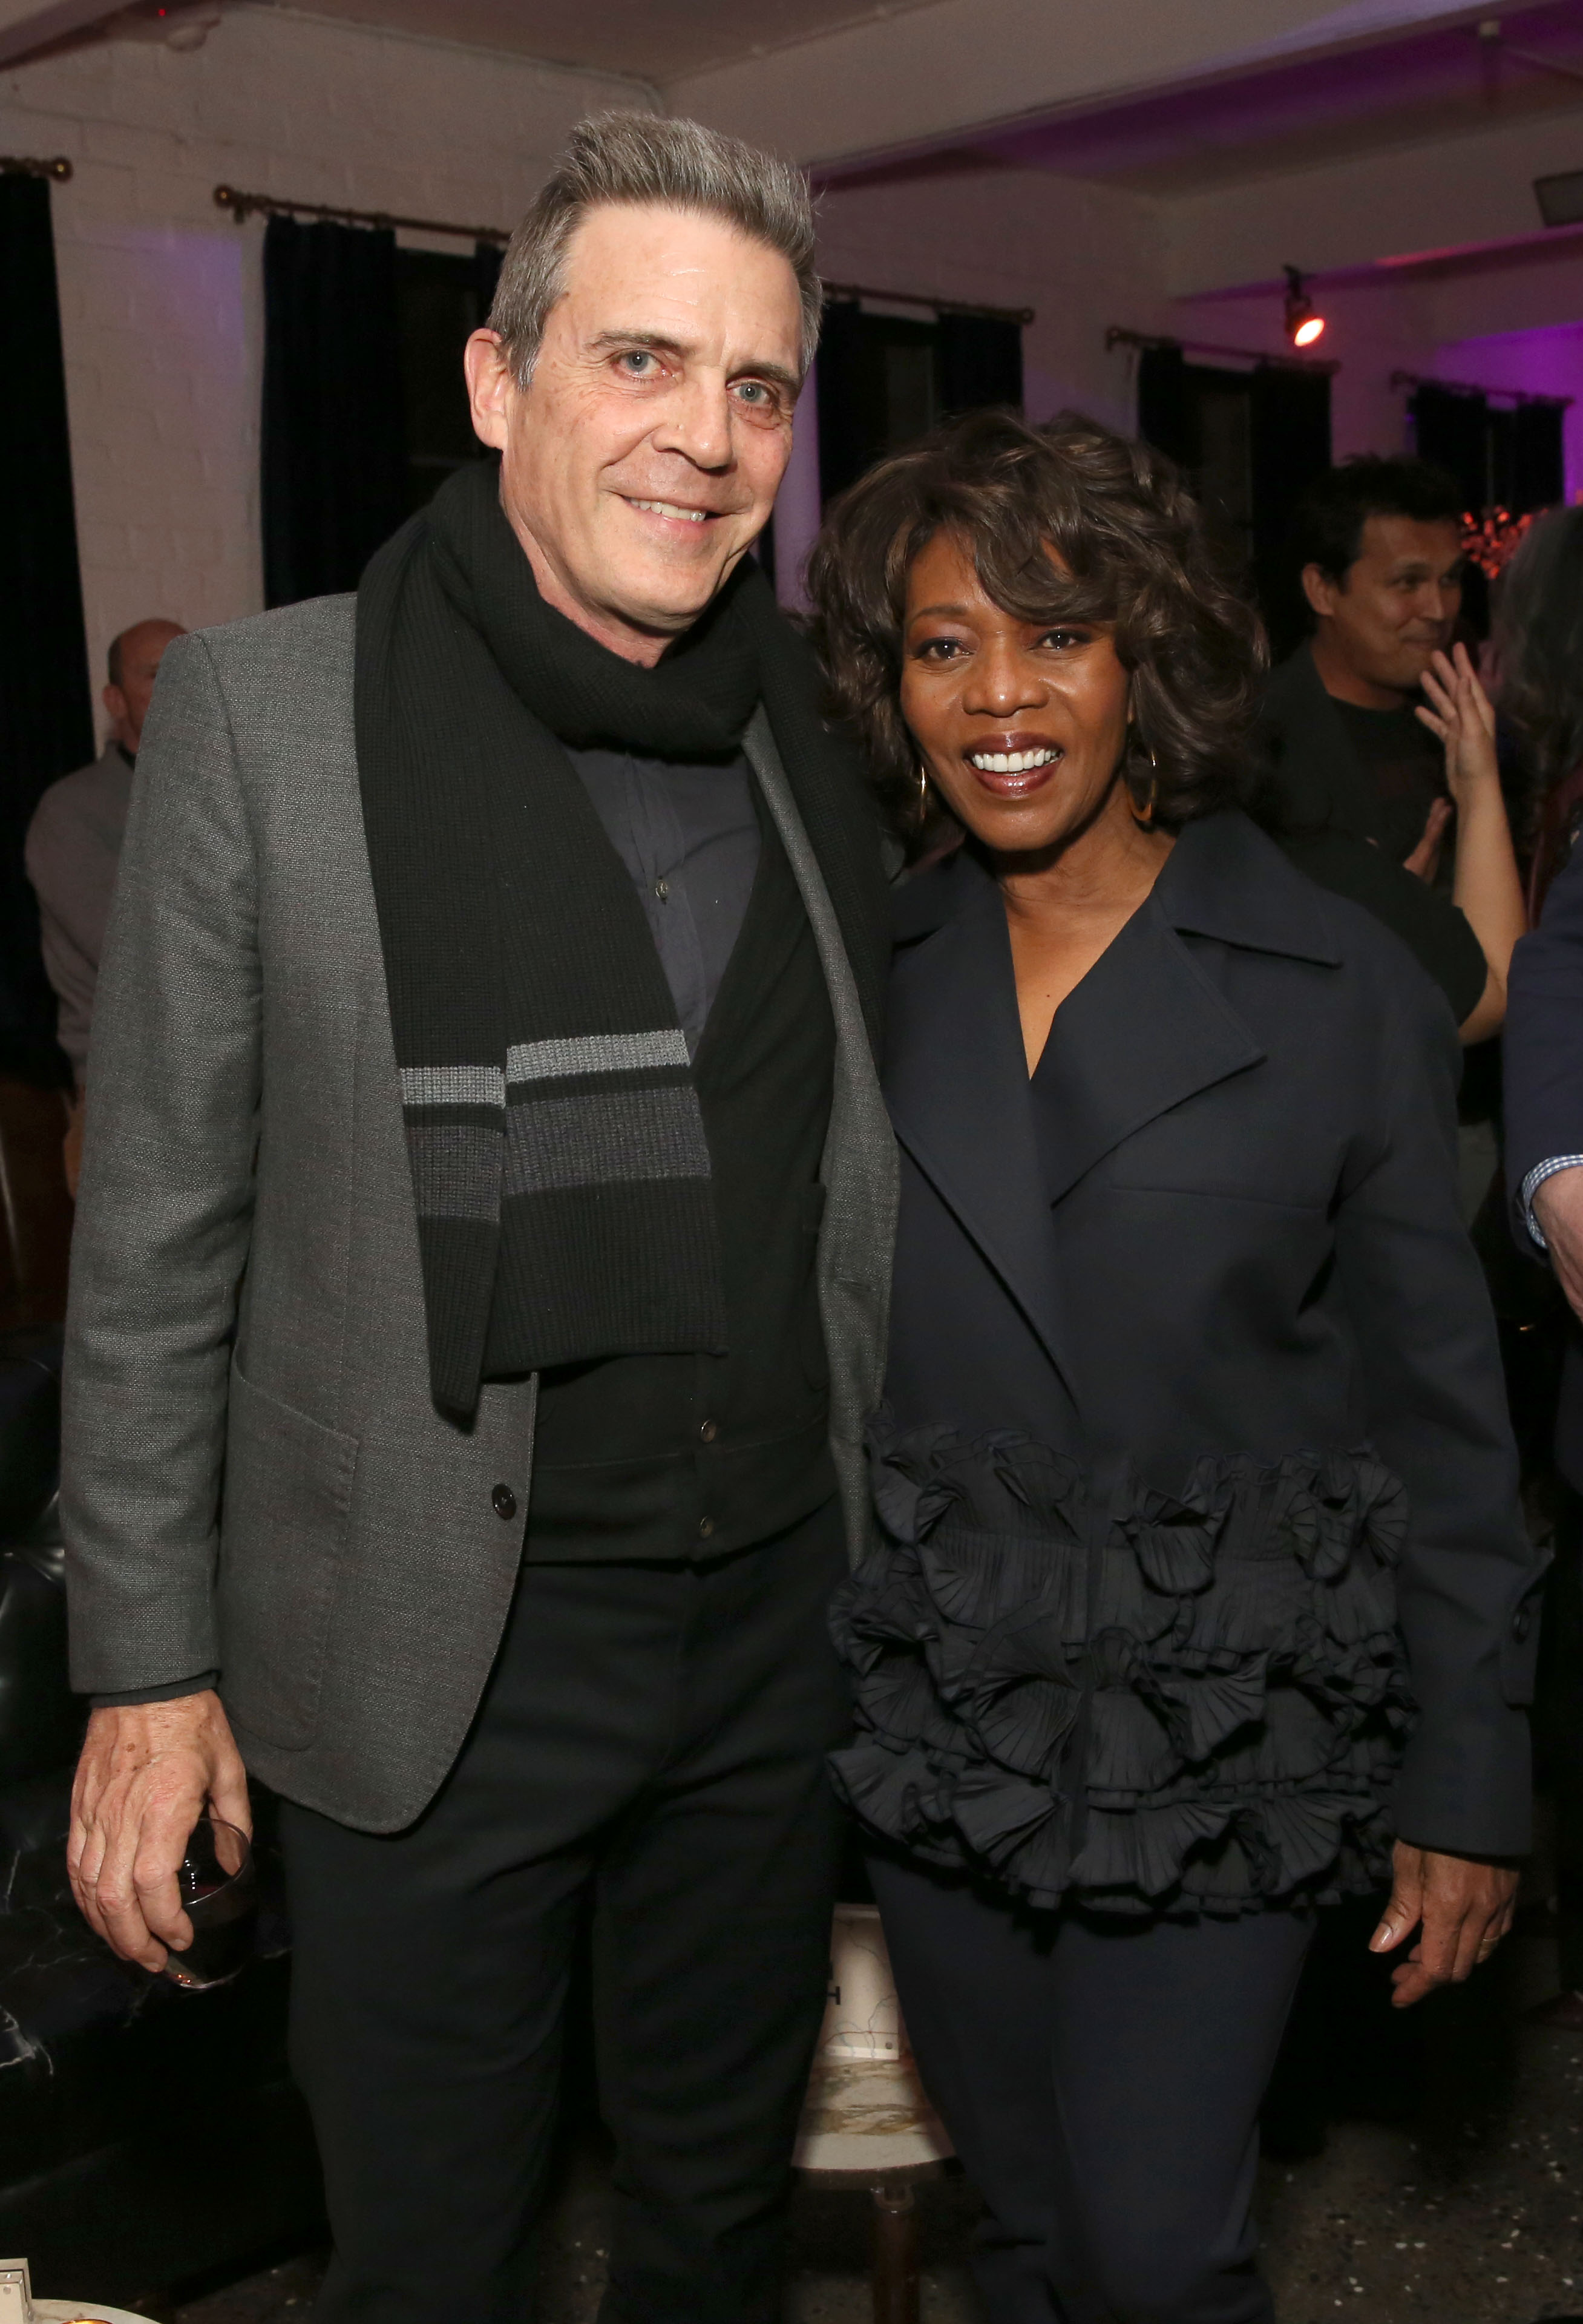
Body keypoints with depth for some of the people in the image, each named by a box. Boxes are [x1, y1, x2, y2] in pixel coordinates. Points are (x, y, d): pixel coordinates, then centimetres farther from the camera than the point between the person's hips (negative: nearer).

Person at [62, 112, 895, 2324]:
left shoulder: (815, 741, 3)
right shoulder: (269, 707, -9)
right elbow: (158, 1225, -7)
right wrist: (149, 1663, -7)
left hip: (779, 1623, 4)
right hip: (440, 1648, -4)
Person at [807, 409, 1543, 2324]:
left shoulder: (1341, 994, -8)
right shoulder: (872, 988, 0)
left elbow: (1439, 1419, -4)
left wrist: (1470, 1787, -2)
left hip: (1215, 1732, -3)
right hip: (930, 1715, 3)